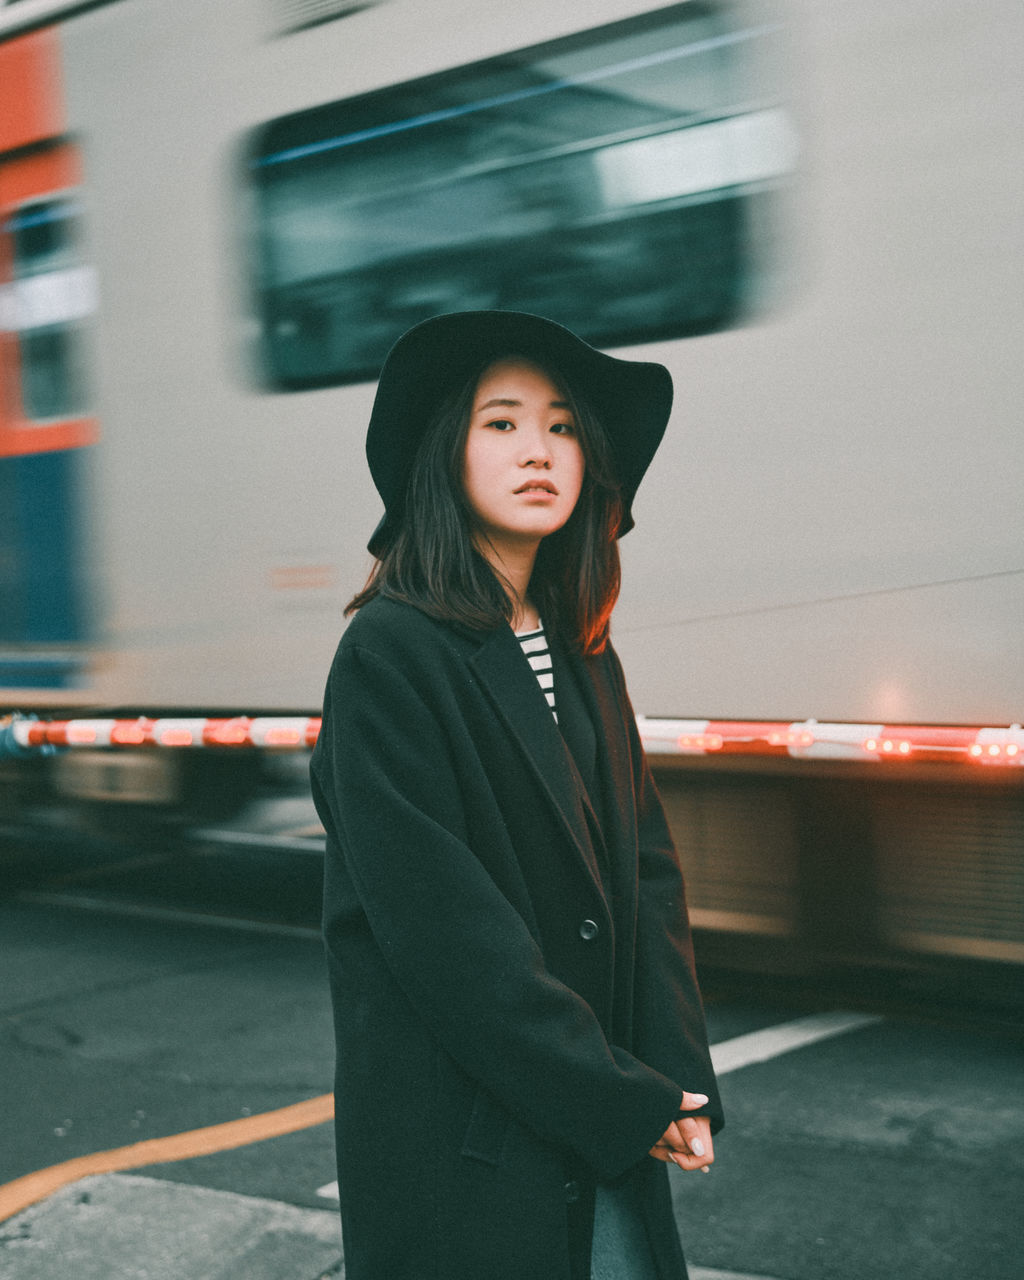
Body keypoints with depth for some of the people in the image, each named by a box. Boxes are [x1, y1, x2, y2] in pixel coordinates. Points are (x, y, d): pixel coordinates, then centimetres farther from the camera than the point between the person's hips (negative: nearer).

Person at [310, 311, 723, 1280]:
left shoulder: (582, 655, 9)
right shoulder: (391, 655, -13)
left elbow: (647, 869, 7)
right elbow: (439, 929, -18)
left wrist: (680, 1079, -6)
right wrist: (623, 1101, -15)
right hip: (458, 1155, -6)